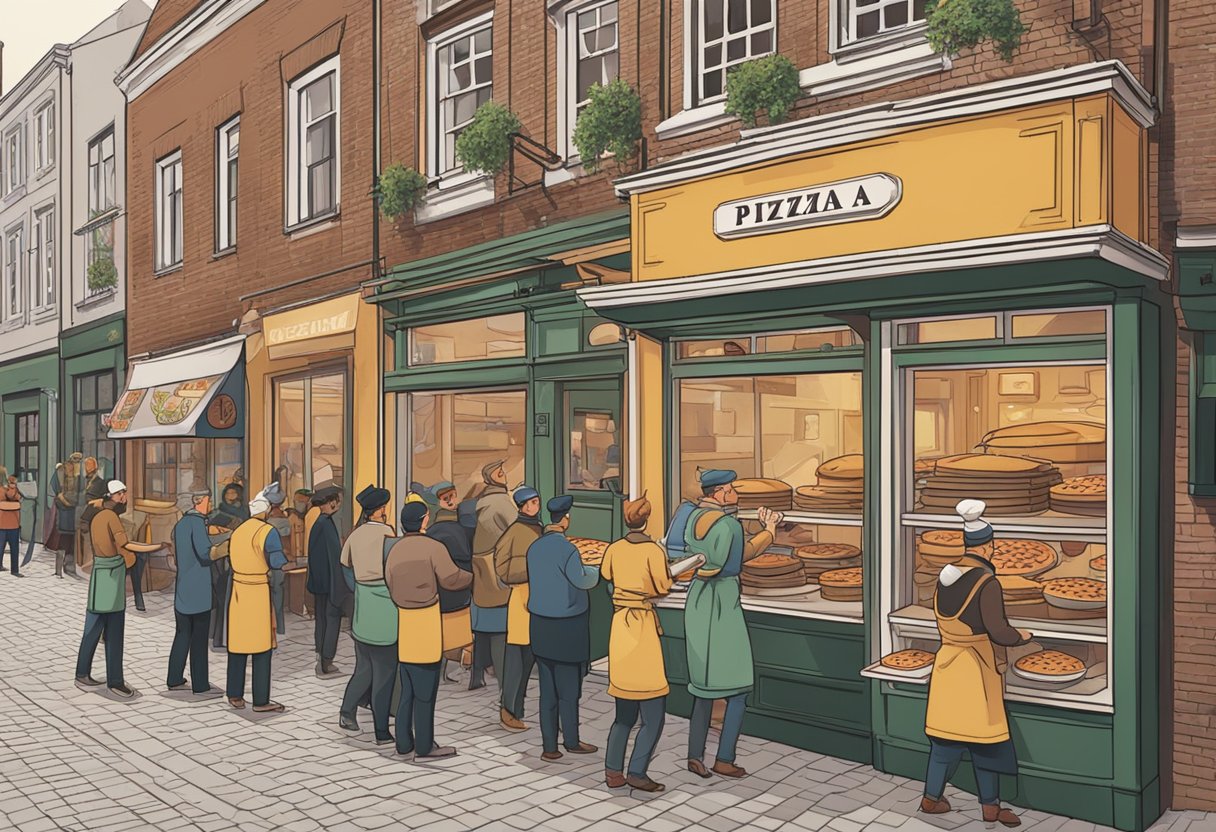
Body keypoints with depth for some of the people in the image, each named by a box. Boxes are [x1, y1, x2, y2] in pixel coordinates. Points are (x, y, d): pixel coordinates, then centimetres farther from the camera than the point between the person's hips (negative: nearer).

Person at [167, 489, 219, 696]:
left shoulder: (180, 523, 12)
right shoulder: (197, 522, -15)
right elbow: (204, 551, -25)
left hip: (183, 588, 8)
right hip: (199, 588, -8)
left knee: (183, 634, 15)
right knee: (199, 637, -1)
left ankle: (175, 680, 20)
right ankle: (200, 684, 4)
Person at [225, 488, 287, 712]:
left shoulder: (237, 531, 8)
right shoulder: (268, 532, -12)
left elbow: (233, 558, 11)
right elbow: (278, 563, -13)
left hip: (237, 591, 6)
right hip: (259, 593, -6)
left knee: (237, 643, 13)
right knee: (261, 647, 1)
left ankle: (235, 695, 22)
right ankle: (261, 701, 6)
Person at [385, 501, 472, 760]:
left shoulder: (395, 550, 7)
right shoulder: (433, 547, -11)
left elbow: (389, 584, 8)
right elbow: (451, 579, -11)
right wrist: (472, 576, 7)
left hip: (402, 618, 6)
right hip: (426, 620, -6)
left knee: (408, 686, 15)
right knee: (425, 687, 1)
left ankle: (404, 741, 22)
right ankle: (424, 746, 7)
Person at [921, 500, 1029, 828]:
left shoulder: (946, 576, 4)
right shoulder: (987, 582, -18)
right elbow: (998, 631, -19)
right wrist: (1020, 636, 1)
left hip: (947, 662, 6)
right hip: (977, 668, -6)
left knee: (947, 731, 14)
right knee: (985, 735, 6)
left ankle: (932, 797, 21)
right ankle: (990, 806, 17)